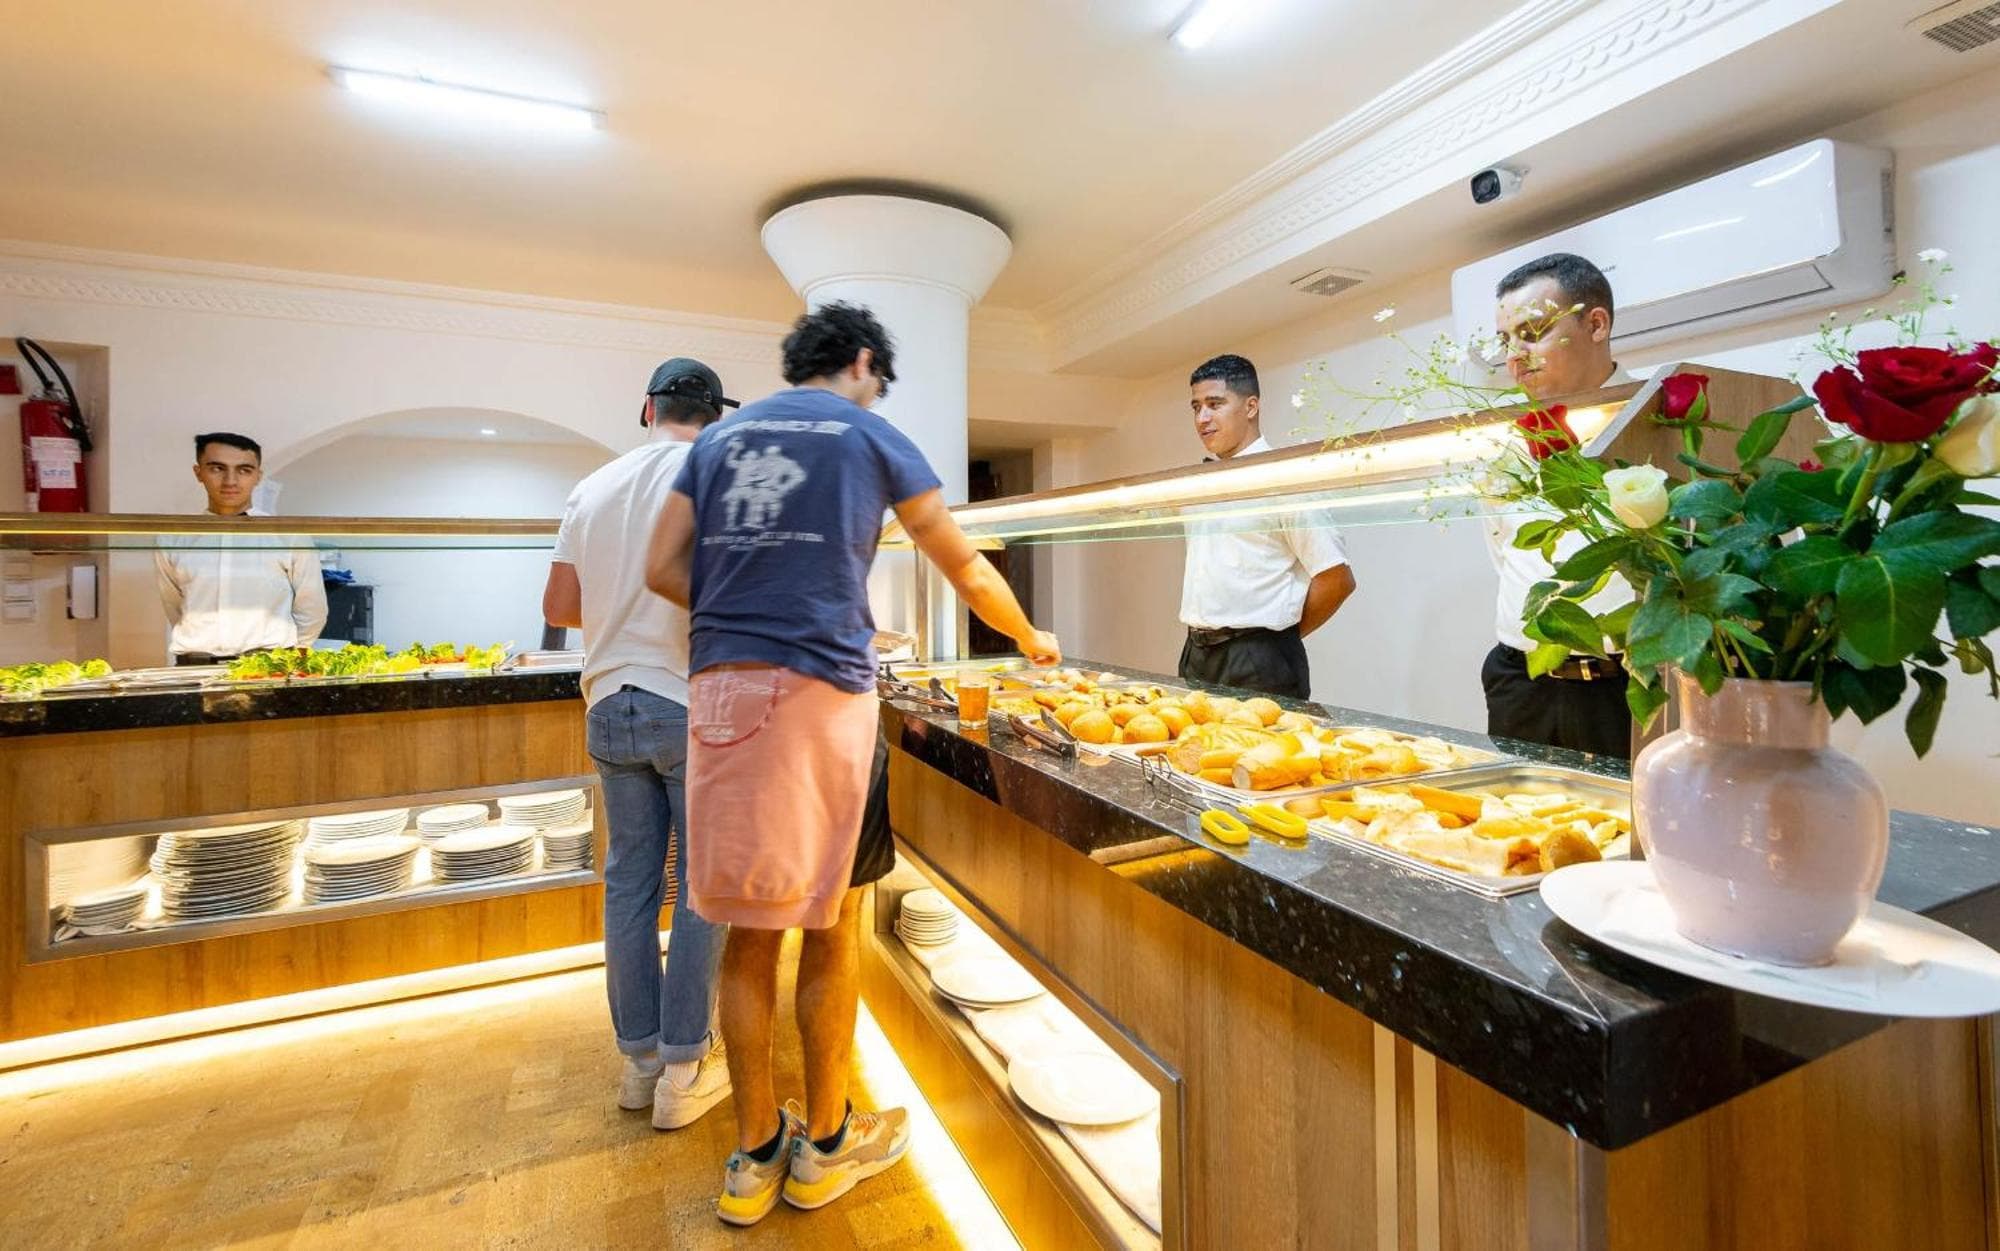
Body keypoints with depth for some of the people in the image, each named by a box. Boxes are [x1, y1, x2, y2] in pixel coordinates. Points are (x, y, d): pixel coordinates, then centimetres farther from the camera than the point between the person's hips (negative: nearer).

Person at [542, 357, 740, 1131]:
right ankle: (684, 1069, 15)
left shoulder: (593, 487, 8)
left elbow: (558, 607, 8)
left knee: (630, 881, 13)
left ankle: (638, 1059, 25)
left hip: (611, 706, 5)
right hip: (694, 705, -5)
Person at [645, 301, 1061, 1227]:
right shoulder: (872, 437, 6)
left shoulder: (720, 435, 18)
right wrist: (1031, 640, 26)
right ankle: (826, 1145, 26)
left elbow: (663, 570, 11)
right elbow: (968, 573, 11)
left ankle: (754, 1155, 27)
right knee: (829, 925, 9)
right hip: (818, 691, -4)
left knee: (749, 928, 12)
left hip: (718, 691, 5)